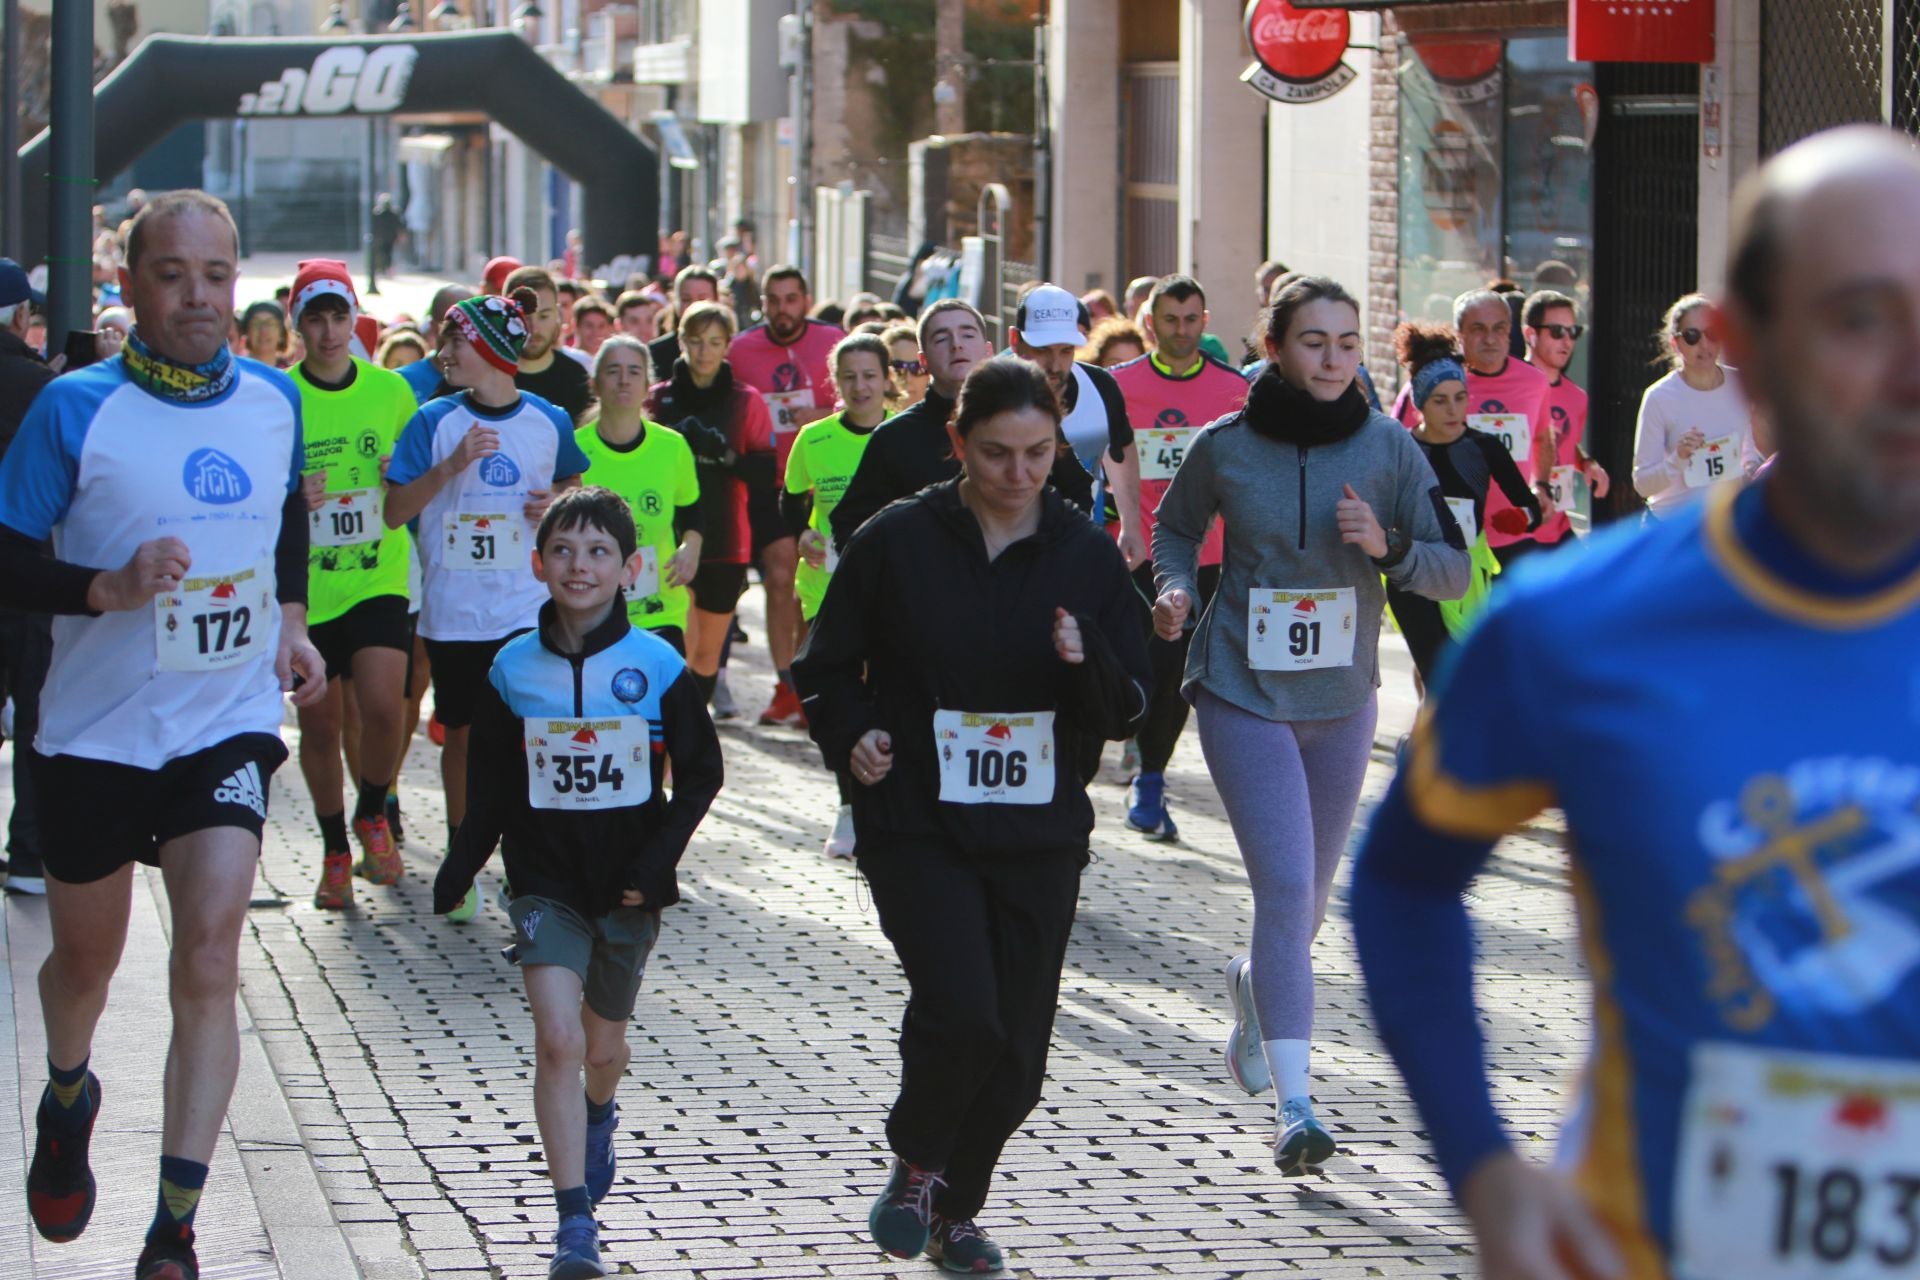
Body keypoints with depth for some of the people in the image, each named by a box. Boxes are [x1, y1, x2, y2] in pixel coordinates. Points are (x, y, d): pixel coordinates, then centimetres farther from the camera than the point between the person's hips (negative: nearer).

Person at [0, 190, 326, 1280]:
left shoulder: (274, 400, 1)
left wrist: (292, 619, 11)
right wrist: (110, 587, -26)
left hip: (228, 728, 1)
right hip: (95, 733, -1)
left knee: (209, 964, -14)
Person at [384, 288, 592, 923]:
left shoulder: (548, 421, 1)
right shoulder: (434, 421, -3)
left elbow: (573, 483, 20)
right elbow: (395, 511, -5)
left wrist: (559, 503, -3)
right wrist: (450, 466, -18)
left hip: (527, 606, 0)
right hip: (454, 607, 0)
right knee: (462, 732, 9)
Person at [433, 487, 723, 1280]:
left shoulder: (658, 667, -7)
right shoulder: (514, 670, -2)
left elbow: (701, 775, -1)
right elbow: (490, 793, 6)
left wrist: (657, 861, -10)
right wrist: (457, 873, -1)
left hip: (627, 887, 0)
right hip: (546, 882, 0)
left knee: (603, 1042, 17)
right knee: (559, 1039, -15)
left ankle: (597, 1119, 54)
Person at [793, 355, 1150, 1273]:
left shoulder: (1087, 555, 3)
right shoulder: (897, 542, -4)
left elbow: (1126, 713, 4)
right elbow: (825, 669, 6)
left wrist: (1086, 664, -17)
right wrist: (853, 736, -14)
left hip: (1039, 835, 3)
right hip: (916, 826, -3)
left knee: (1017, 1047, 5)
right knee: (961, 1010, -21)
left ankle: (957, 1207, 30)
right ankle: (916, 1162, 9)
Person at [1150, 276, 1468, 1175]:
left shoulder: (1388, 449, -3)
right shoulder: (1224, 449, -6)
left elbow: (1454, 571, 0)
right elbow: (1175, 525, 14)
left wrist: (1388, 547, -19)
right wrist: (1175, 588, -6)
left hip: (1342, 701, 3)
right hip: (1244, 695, -3)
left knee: (1306, 899, 15)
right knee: (1284, 888, -15)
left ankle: (1253, 985, 50)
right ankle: (1294, 1106, -15)